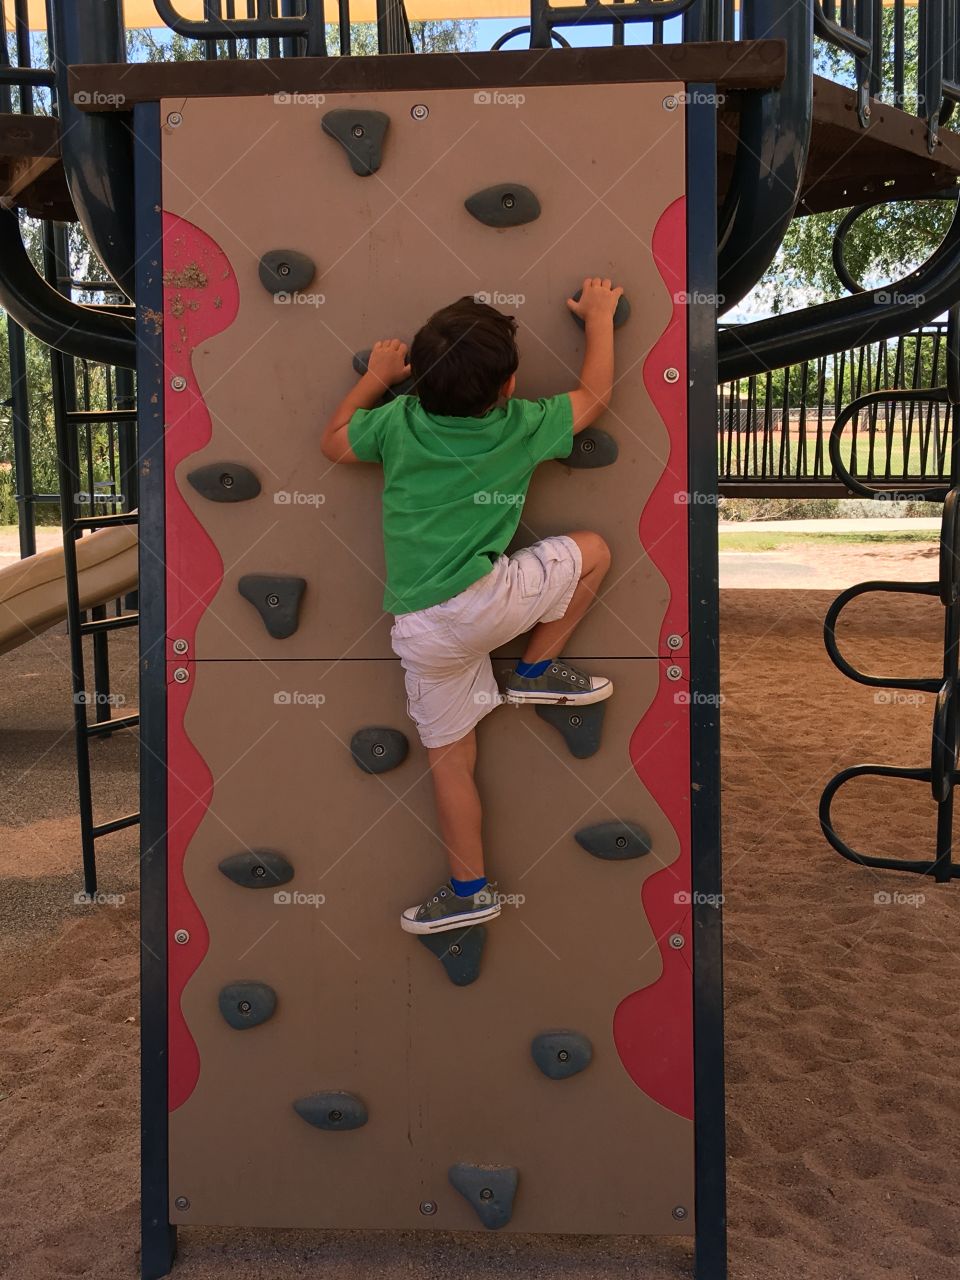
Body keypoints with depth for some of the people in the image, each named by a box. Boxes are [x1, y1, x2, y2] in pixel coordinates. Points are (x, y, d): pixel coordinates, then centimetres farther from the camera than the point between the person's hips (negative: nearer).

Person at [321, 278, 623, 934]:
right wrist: (599, 316, 27)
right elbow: (595, 395, 16)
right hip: (487, 599, -3)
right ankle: (536, 670, 20)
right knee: (593, 549, 17)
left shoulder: (399, 419, 3)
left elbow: (333, 443, 22)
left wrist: (376, 377, 29)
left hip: (419, 628, 4)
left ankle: (470, 891, 20)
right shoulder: (521, 427, -1)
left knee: (450, 754, 15)